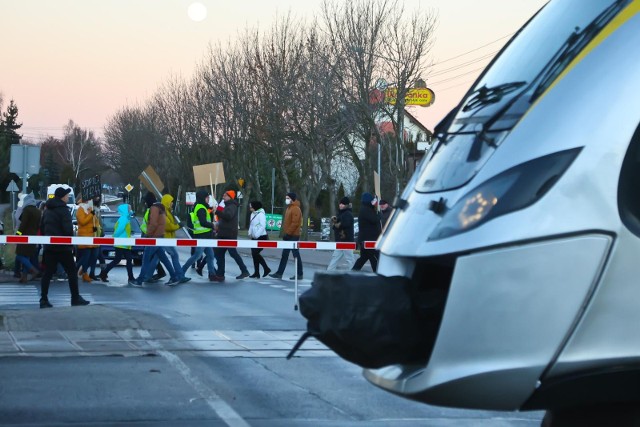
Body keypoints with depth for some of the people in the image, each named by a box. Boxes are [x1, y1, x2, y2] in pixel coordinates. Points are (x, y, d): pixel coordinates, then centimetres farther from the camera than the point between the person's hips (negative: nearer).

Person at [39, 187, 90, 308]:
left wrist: (47, 240, 19)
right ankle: (75, 298, 4)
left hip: (49, 247, 7)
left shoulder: (47, 211, 15)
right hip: (62, 247, -7)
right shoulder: (63, 210, -11)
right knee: (72, 272, 2)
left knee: (48, 273, 5)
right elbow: (68, 229, -18)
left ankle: (43, 299, 0)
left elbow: (42, 229, 19)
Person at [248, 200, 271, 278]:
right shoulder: (253, 214, 12)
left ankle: (266, 269, 0)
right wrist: (250, 233, 7)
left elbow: (263, 226, -20)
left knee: (255, 253, -13)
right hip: (254, 237, 9)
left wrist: (256, 235, -21)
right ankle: (256, 273, 11)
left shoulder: (261, 214, -14)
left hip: (261, 237, -9)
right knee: (254, 254, 6)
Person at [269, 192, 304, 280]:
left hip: (293, 236, -10)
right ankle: (279, 273, 11)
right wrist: (286, 233, 15)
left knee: (296, 255, -3)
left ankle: (299, 274, 3)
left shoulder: (295, 209, -14)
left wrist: (288, 233, -21)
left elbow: (295, 223, -22)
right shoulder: (289, 208, 16)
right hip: (289, 236, 10)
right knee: (284, 255, 9)